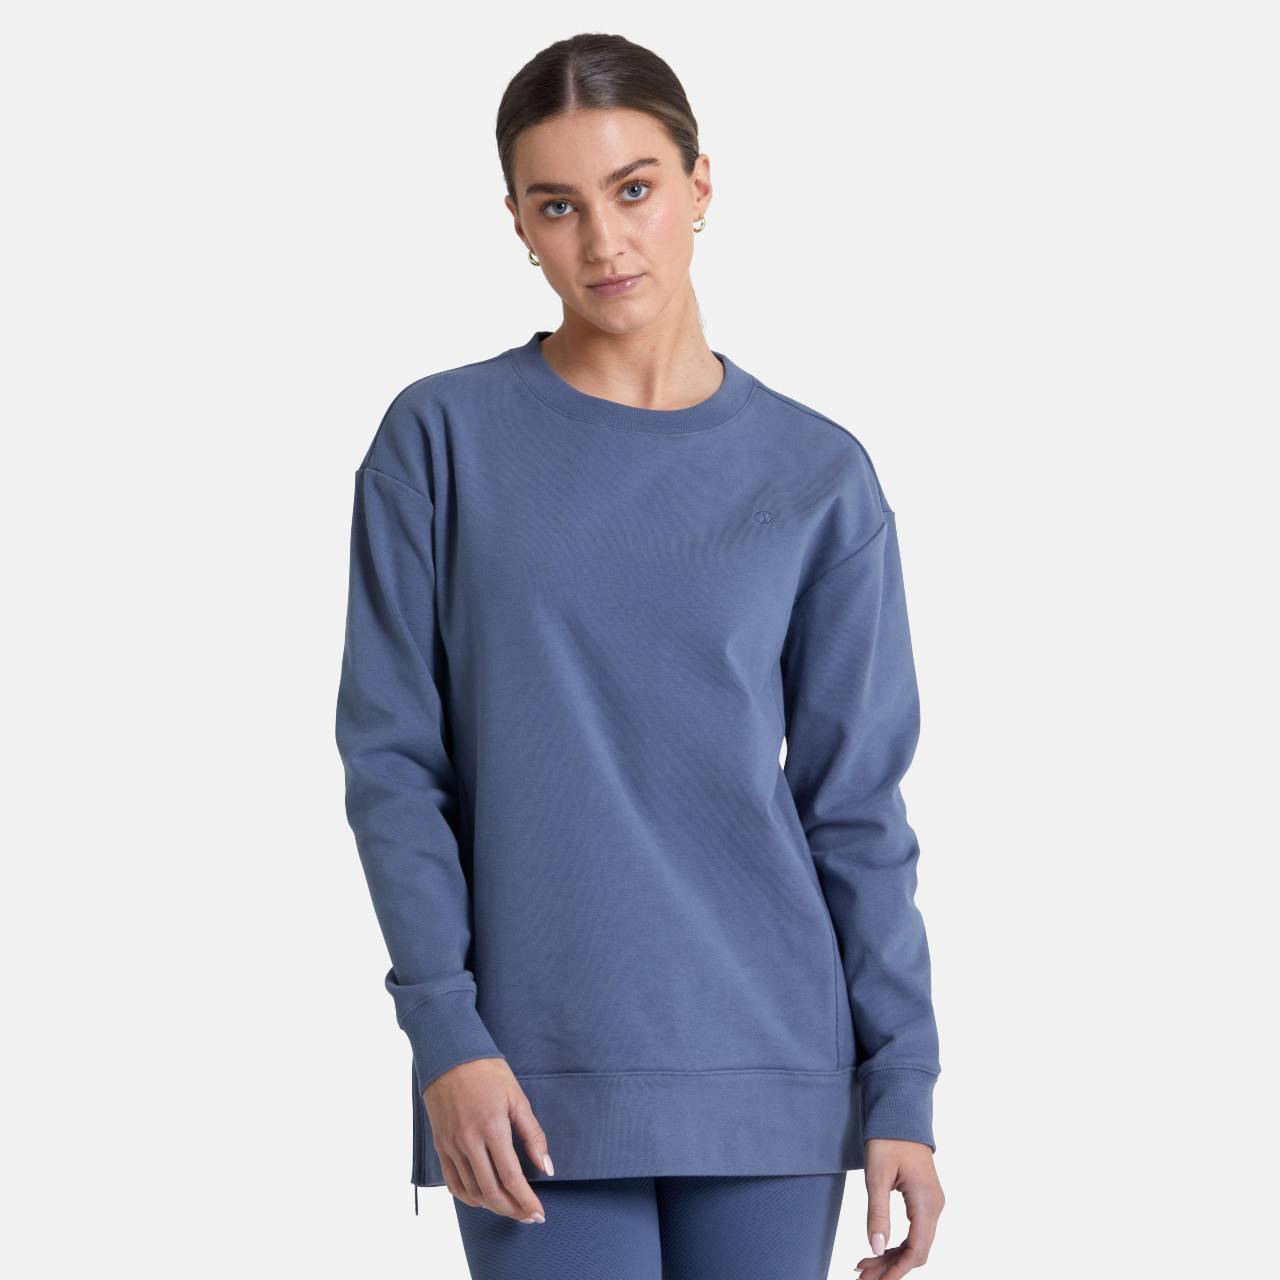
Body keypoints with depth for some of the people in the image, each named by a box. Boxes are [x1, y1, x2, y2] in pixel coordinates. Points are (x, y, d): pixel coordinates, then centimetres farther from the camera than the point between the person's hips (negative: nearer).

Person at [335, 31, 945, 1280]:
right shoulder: (442, 439, 1)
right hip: (541, 1081, -1)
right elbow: (393, 763, 0)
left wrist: (903, 1087, 2)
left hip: (767, 1069, 2)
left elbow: (856, 808, 6)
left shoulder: (818, 477, 5)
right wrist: (446, 1032, -9)